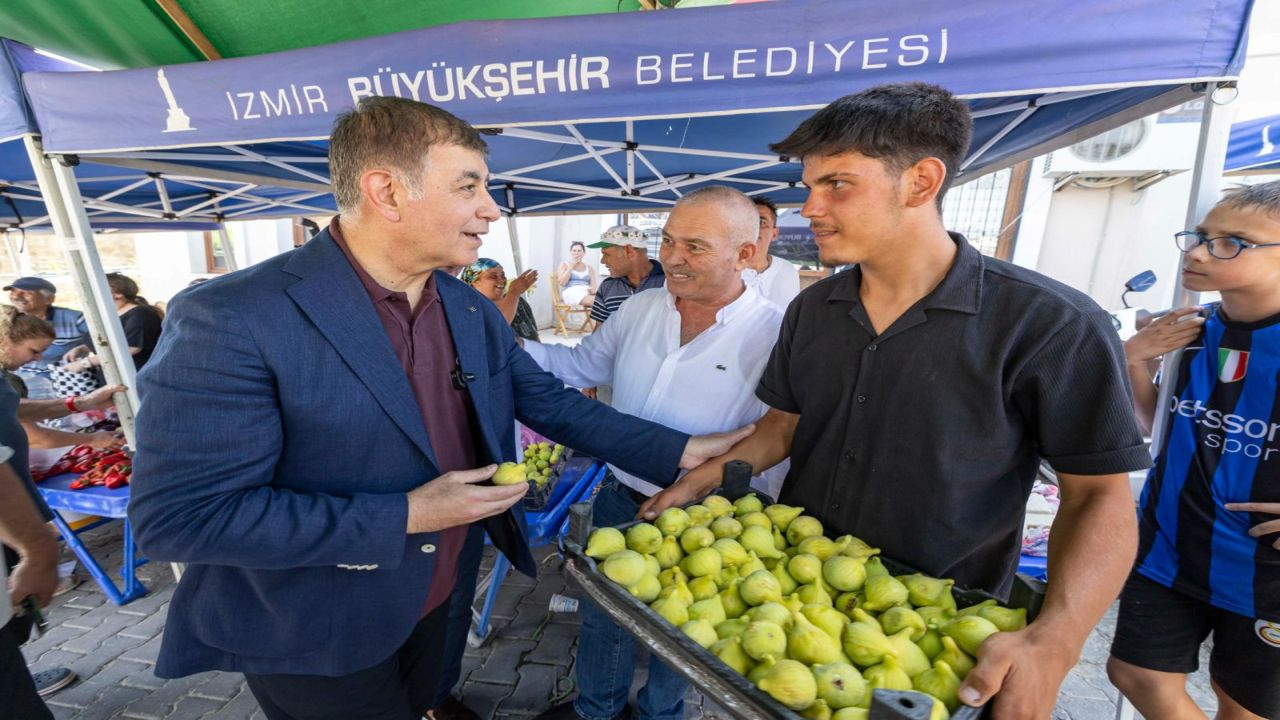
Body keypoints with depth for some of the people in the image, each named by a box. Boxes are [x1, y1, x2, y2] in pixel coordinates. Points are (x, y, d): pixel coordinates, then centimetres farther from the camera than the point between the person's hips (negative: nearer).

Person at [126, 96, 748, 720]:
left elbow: (553, 403, -3)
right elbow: (176, 515, -24)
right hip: (315, 646, -4)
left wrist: (682, 452, -9)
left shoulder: (474, 312, -6)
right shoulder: (232, 320, -25)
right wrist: (404, 517, -26)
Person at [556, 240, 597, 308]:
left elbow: (593, 286, 12)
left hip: (587, 293, 4)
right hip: (571, 293, -4)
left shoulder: (589, 268, 22)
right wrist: (571, 266, 2)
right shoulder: (564, 265, 16)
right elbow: (562, 283, -1)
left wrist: (592, 289, -13)